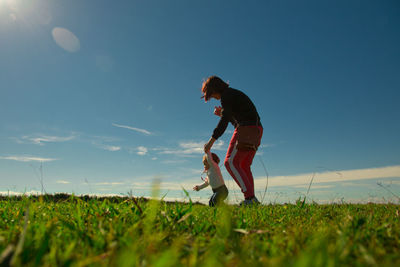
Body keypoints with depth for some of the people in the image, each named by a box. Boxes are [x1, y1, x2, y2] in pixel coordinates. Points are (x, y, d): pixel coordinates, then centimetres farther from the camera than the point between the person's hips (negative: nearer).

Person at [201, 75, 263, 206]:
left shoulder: (227, 95, -4)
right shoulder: (234, 94, 27)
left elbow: (224, 121, -16)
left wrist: (211, 140, -17)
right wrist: (222, 114, 17)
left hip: (246, 130, -10)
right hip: (255, 131, 10)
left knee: (231, 162, -12)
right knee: (244, 166, 8)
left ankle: (250, 197, -19)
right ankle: (251, 199, 2)